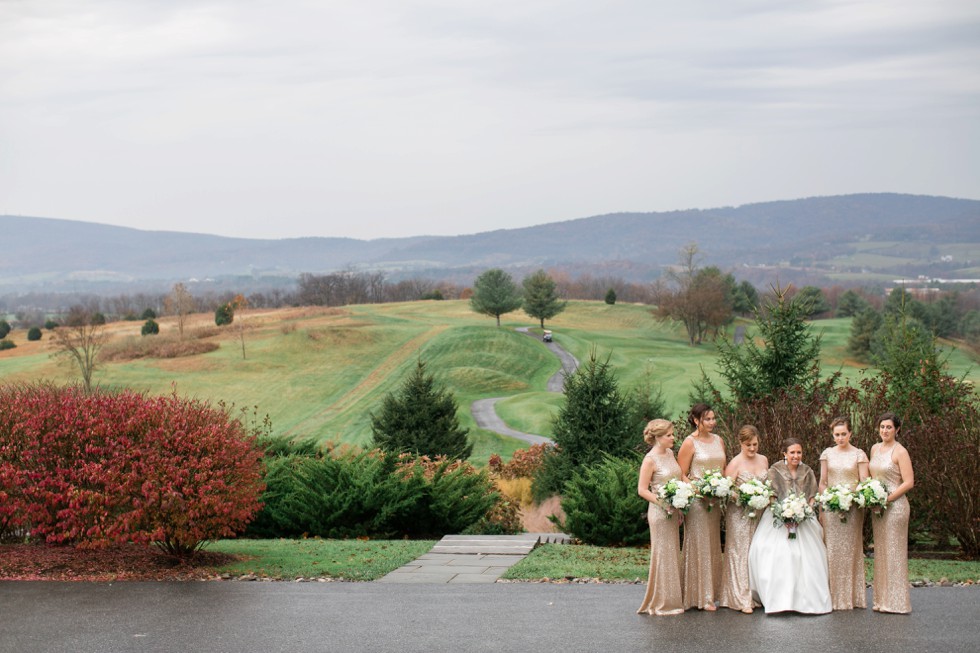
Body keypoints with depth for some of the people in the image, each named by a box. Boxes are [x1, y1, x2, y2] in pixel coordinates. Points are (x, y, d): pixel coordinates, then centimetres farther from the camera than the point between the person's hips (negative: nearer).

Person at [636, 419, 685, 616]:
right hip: (659, 512, -8)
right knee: (662, 555, -2)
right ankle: (661, 603, 7)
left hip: (673, 512, 8)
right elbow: (642, 490, -14)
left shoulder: (670, 453, 8)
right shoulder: (650, 459, -14)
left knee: (673, 554, 12)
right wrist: (663, 503, -21)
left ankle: (673, 599, 21)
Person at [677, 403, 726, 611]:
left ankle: (712, 592, 19)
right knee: (699, 546, -3)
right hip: (696, 500, -6)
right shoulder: (690, 443, -8)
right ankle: (700, 596, 1)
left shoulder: (718, 441, 11)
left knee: (713, 545, 11)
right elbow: (681, 475, -9)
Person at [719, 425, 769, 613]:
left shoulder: (763, 460, 9)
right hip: (740, 515, -5)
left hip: (759, 513, 5)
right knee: (740, 554, -3)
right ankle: (742, 599, -1)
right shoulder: (735, 463, -8)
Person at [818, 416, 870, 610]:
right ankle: (835, 597, 6)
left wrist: (857, 498, -19)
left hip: (852, 507, -2)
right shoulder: (827, 454, 8)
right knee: (832, 550, 1)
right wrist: (821, 508, 6)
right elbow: (822, 483, 10)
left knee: (851, 549, 1)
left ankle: (852, 596, 7)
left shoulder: (859, 455, 1)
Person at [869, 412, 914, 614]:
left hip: (895, 505, -7)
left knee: (894, 551, -3)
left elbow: (909, 482, -14)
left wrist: (887, 499, -16)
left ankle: (896, 601, 3)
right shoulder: (875, 449, 12)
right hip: (877, 506, 7)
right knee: (880, 551, 9)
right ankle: (882, 599, 15)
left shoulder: (900, 452, -10)